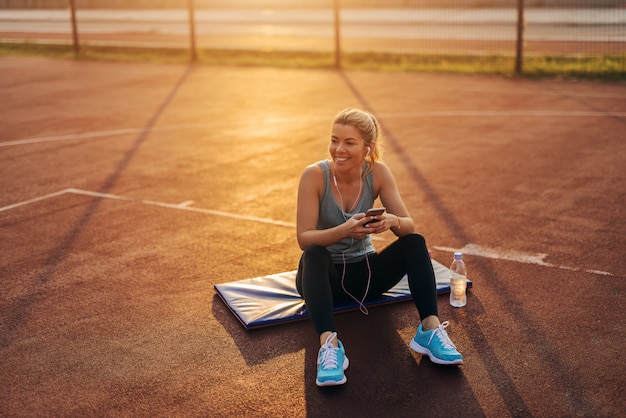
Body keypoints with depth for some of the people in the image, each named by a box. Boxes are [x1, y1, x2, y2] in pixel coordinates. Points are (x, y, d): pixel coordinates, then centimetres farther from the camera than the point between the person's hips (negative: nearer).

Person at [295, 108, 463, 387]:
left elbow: (409, 226, -12)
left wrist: (392, 222, -36)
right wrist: (344, 231, -41)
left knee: (415, 242, -19)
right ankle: (329, 345, -49)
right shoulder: (315, 175, -18)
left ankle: (430, 329, -28)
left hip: (364, 271, 3)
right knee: (315, 255, -36)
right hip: (325, 275, -3)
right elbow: (304, 239, -22)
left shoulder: (378, 172, -10)